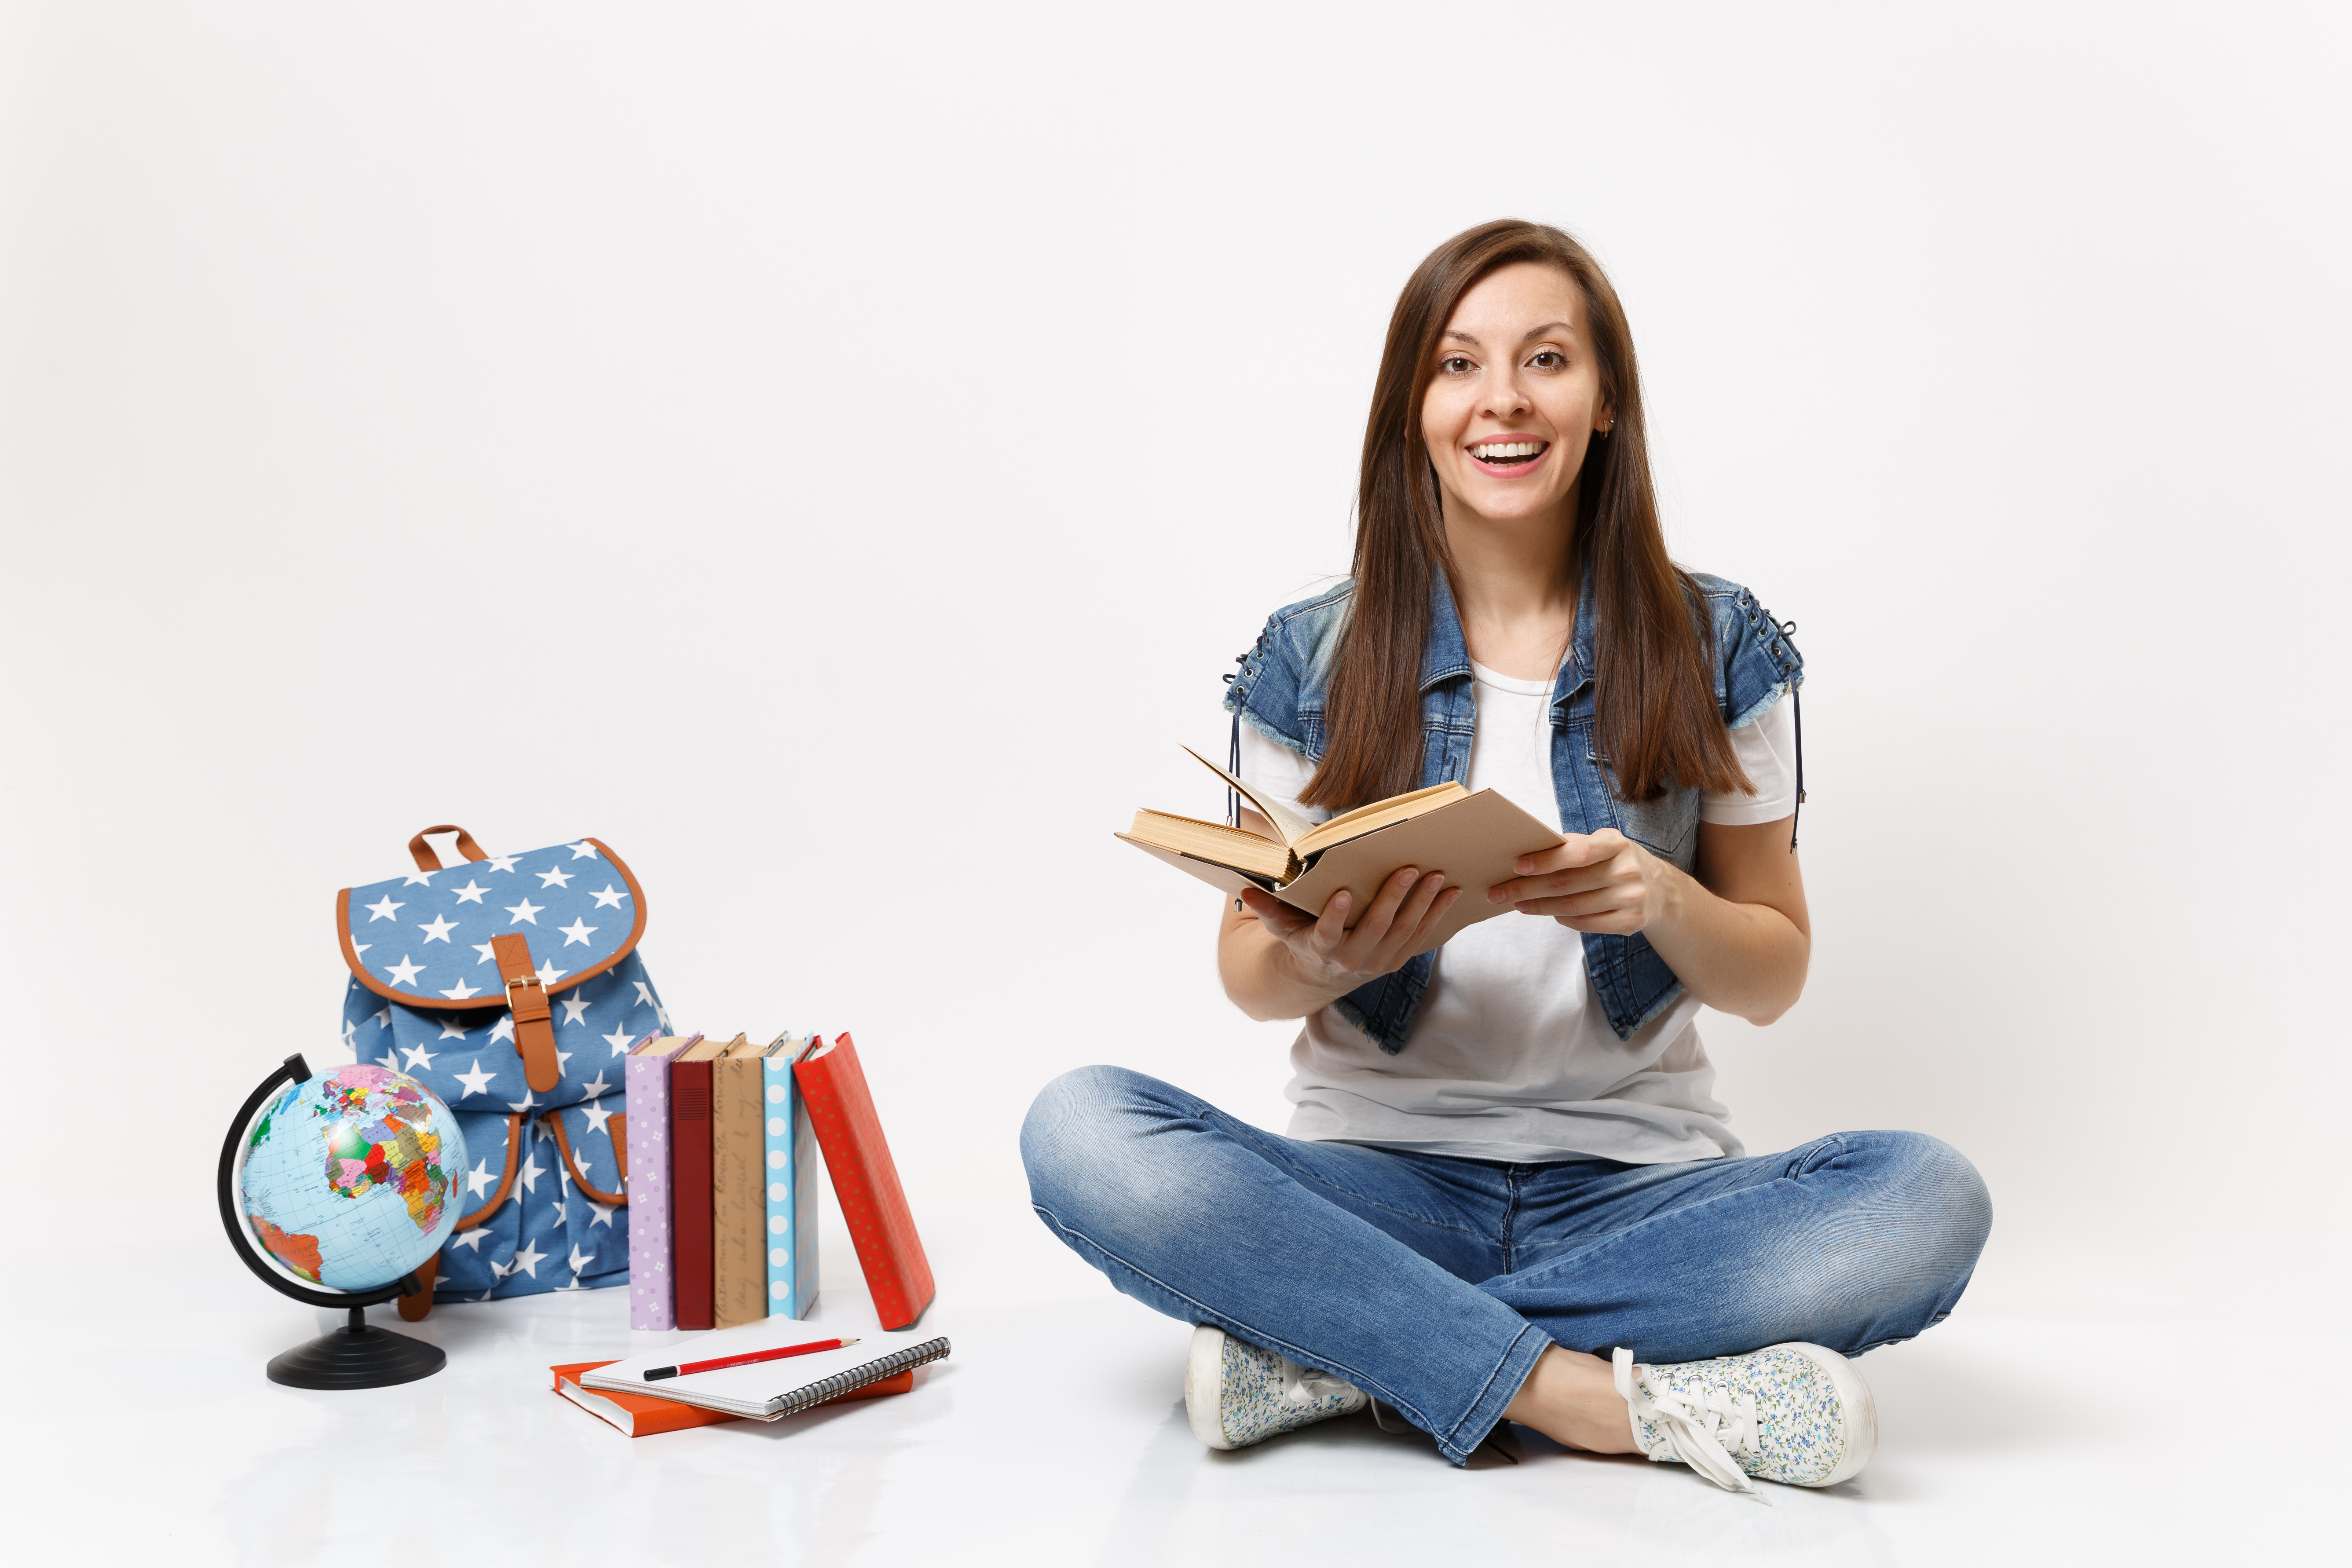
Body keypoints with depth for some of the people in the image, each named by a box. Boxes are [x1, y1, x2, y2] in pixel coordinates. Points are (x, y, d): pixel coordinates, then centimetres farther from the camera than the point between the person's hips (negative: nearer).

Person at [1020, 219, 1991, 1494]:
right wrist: (1321, 960, -18)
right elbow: (1249, 969, 7)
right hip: (1379, 1174, -1)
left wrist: (1662, 901, -16)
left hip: (1637, 1184, 1)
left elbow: (1774, 978, 6)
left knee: (1929, 1201, -28)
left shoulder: (1716, 650, 3)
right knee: (1080, 1131, -27)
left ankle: (1338, 1354, -21)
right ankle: (1600, 1399, -24)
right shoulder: (1310, 664, 2)